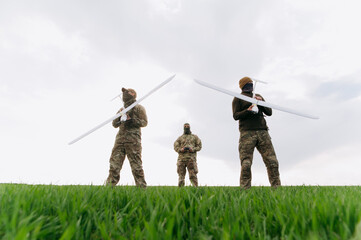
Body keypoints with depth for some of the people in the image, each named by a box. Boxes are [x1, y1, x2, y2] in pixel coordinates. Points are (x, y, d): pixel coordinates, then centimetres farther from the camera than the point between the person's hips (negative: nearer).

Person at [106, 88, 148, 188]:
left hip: (133, 139, -6)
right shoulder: (121, 109, 25)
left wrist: (132, 120, -16)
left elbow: (144, 122, -3)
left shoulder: (139, 108, 7)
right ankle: (110, 185, 6)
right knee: (114, 164, 1)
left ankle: (141, 187, 3)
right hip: (120, 138, 6)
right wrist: (119, 117, 3)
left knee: (136, 165, -4)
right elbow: (115, 124, 23)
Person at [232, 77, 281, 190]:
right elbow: (235, 116, 1)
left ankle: (277, 187, 6)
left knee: (272, 162, -2)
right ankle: (244, 190, -3)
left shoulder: (258, 96, 26)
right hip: (247, 132, -4)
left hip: (262, 132, 4)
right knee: (246, 164, -9)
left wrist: (261, 102, 2)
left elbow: (269, 112, 19)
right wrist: (248, 111, -16)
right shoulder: (238, 98, 12)